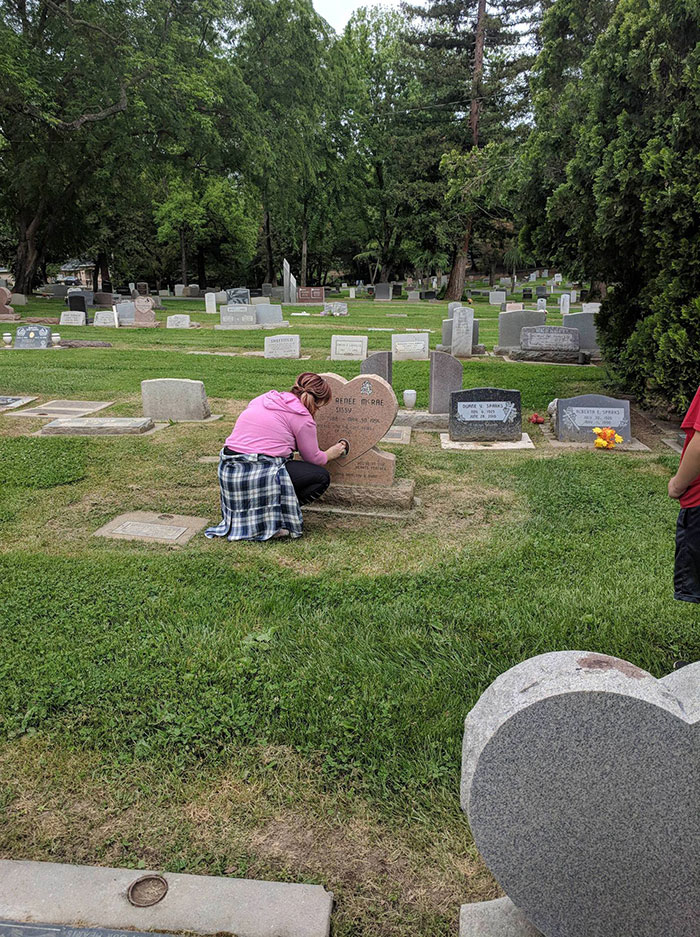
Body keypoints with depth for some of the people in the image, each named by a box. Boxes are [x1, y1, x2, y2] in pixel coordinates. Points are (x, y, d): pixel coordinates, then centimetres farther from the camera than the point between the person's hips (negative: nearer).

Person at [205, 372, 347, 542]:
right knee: (321, 477, 6)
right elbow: (313, 458, 7)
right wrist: (330, 454, 28)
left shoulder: (262, 399, 17)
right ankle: (272, 516, -4)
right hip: (261, 475, -7)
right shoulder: (302, 417, -2)